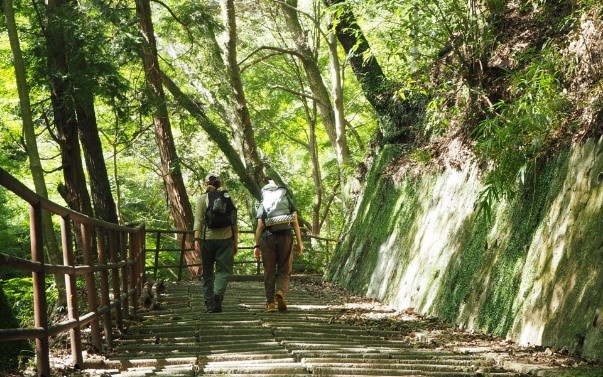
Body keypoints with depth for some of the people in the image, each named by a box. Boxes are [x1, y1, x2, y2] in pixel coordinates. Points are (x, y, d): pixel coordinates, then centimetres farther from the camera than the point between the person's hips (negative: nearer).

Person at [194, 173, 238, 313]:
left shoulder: (203, 198, 3)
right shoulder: (228, 197, 9)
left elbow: (198, 220, -6)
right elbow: (234, 222, 8)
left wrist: (196, 240, -7)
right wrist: (236, 242, 12)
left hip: (207, 238, 0)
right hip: (225, 238, 1)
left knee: (207, 272, 8)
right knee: (223, 270, 2)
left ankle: (209, 304, 9)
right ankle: (218, 294, -23)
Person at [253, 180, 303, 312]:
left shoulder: (263, 204, 8)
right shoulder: (288, 201, 11)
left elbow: (260, 226, -1)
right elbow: (295, 223, 4)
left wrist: (257, 245, 2)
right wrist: (299, 243, 5)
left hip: (268, 238, 0)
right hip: (285, 237, 0)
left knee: (269, 273, 7)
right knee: (284, 271, 6)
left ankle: (270, 303, 5)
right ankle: (280, 292, -22)